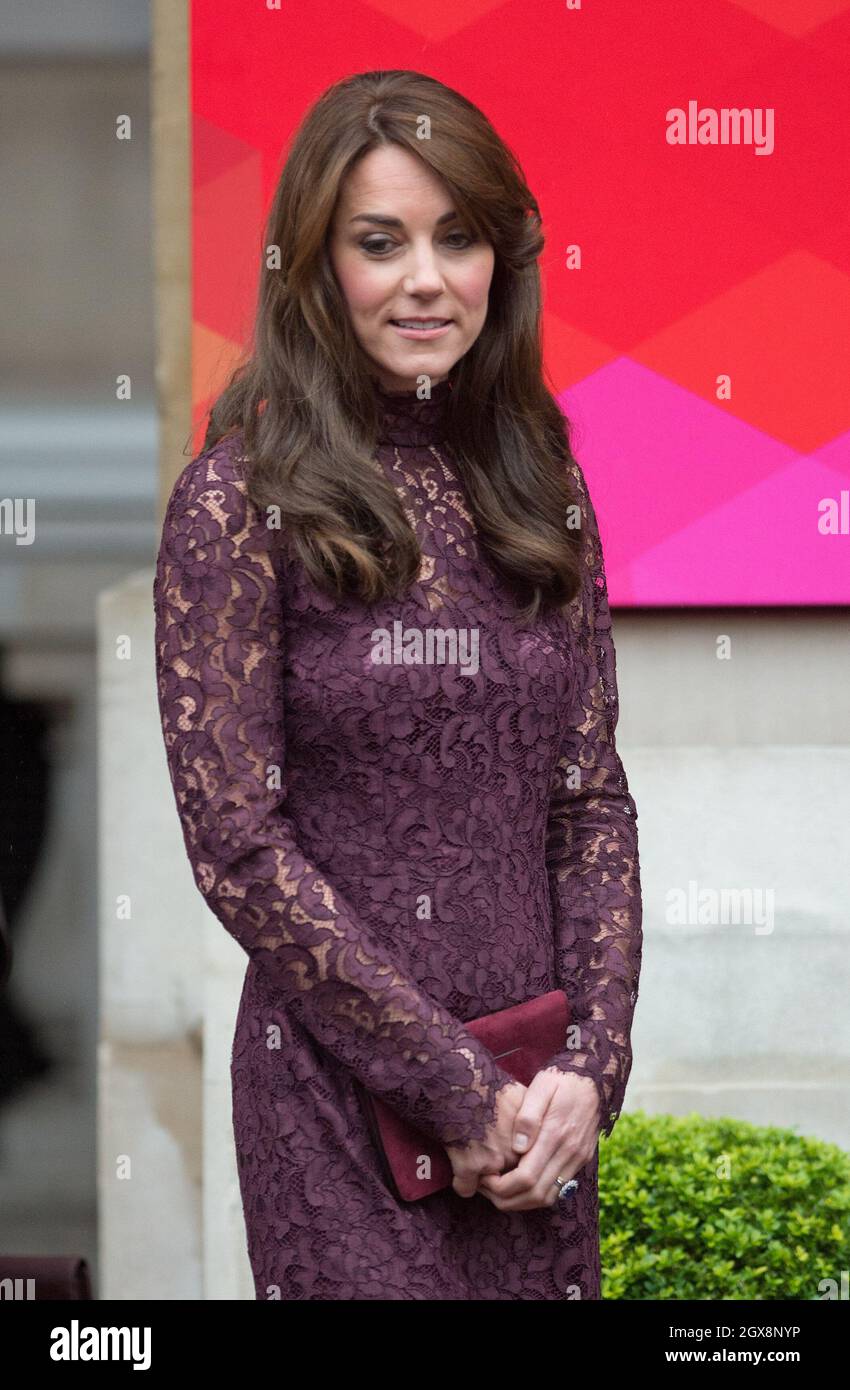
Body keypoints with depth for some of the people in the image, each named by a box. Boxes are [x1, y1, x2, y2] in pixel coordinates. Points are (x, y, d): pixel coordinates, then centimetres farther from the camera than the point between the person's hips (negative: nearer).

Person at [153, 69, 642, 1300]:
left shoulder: (540, 489, 8)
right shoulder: (243, 503, -8)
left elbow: (593, 802, 9)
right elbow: (237, 843, -12)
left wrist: (591, 1062, -4)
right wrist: (452, 1085, -12)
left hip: (536, 1094, 5)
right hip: (343, 1092, -5)